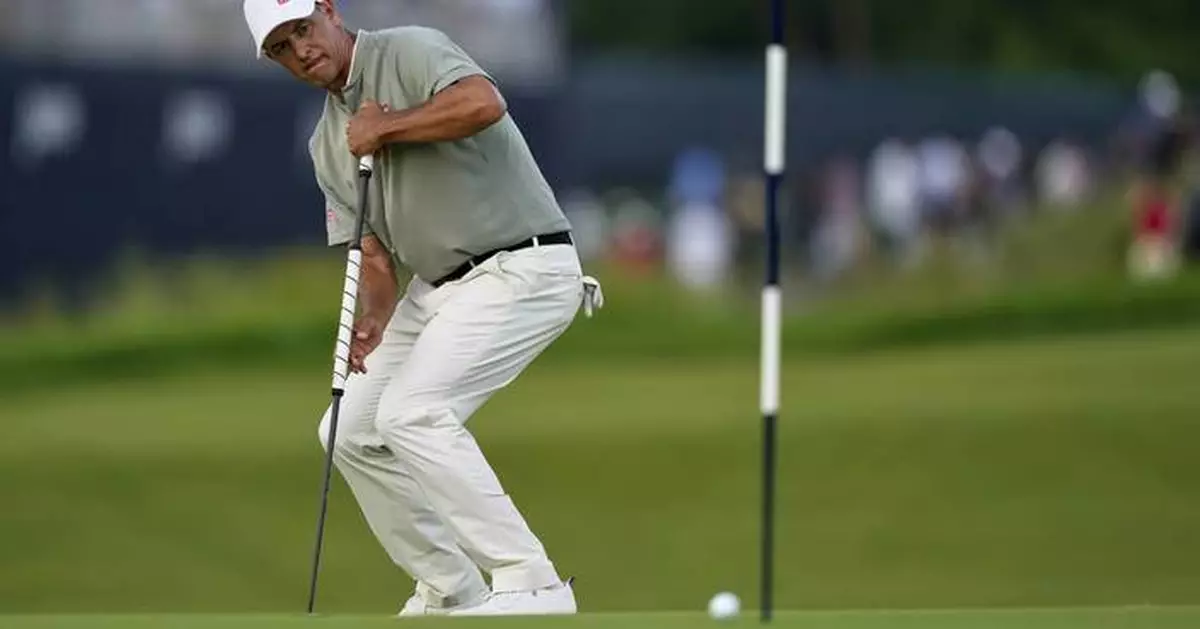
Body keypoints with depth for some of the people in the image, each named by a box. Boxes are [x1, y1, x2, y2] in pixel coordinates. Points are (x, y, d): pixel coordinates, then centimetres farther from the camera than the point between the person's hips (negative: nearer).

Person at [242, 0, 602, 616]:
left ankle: (531, 584, -22)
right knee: (351, 432, 7)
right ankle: (453, 592, 17)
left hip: (523, 269, -9)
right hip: (437, 288, 9)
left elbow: (483, 103, -32)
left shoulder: (410, 52, -11)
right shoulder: (327, 143, 14)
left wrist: (383, 128, -19)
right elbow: (375, 252, 10)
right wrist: (372, 320, -11)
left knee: (411, 413, -24)